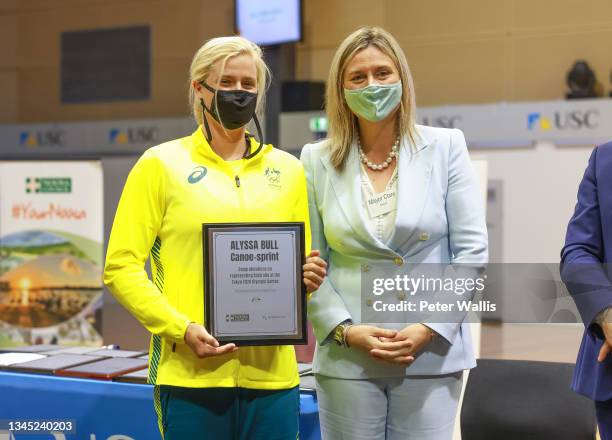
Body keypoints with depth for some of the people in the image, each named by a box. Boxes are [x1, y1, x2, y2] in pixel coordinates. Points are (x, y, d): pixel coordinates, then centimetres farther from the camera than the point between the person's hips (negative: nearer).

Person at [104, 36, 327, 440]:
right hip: (191, 374, -3)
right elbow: (122, 266, -2)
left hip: (272, 372, 3)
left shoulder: (287, 169, 13)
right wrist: (182, 328, -14)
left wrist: (310, 276, -2)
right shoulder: (161, 164, 2)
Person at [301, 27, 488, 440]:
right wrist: (346, 330, -9)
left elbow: (471, 250, 0)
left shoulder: (445, 147, 3)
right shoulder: (318, 161, 4)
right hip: (347, 359, 1)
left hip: (431, 354, 0)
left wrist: (430, 328, -9)